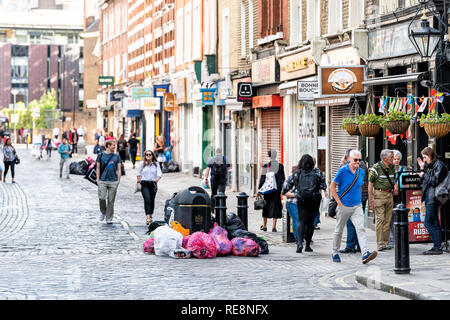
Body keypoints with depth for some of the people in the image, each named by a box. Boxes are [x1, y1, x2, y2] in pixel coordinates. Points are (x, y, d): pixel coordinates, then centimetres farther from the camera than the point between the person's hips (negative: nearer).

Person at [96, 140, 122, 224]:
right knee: (102, 198, -13)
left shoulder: (116, 156, 11)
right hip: (102, 181, -1)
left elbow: (119, 169, 12)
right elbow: (98, 168, 8)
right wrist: (98, 179, 1)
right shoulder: (101, 155, 6)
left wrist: (118, 180, 4)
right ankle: (103, 212, 15)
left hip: (113, 181, 1)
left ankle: (109, 218, 8)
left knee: (111, 201, 1)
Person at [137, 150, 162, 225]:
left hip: (153, 184, 2)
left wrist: (157, 179, -22)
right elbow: (138, 174, 16)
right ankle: (148, 217, -24)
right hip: (144, 184, -2)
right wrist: (139, 182, 8)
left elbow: (159, 173, -3)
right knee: (147, 200, -17)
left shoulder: (156, 164, 4)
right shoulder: (142, 164, 5)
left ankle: (151, 216, 28)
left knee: (152, 201, 10)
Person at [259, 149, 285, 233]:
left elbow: (262, 178, -5)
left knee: (266, 206, 11)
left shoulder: (266, 166, -7)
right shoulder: (280, 166, -2)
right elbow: (283, 178, 3)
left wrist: (259, 188, 1)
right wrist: (282, 189, 12)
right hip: (277, 189, 0)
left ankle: (264, 225, 17)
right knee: (276, 205, 4)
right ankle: (274, 226, -1)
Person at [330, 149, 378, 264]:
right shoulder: (342, 171, -8)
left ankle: (365, 254, -23)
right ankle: (335, 253, 24)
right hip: (344, 206, -3)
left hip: (357, 206, 3)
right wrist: (339, 202, -9)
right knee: (338, 231, 9)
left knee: (361, 229, -12)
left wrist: (359, 200, 14)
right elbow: (332, 187, -4)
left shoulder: (361, 172, 7)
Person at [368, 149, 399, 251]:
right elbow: (370, 184, -8)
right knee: (380, 219, -8)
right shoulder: (376, 168, -9)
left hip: (390, 194, 6)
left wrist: (395, 186, 1)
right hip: (379, 194, -6)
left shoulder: (392, 167, 10)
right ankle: (380, 244, -7)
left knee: (388, 219, 6)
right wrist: (371, 199, -13)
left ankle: (386, 243, 13)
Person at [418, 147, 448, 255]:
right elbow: (424, 181, 19)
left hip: (433, 198, -9)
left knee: (428, 223, -11)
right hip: (429, 197, 9)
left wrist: (424, 175, -11)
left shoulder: (439, 165, -10)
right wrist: (422, 169, 8)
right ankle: (437, 247, 12)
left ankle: (437, 247, -9)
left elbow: (436, 181, -18)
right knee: (434, 223, 9)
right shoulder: (429, 165, 17)